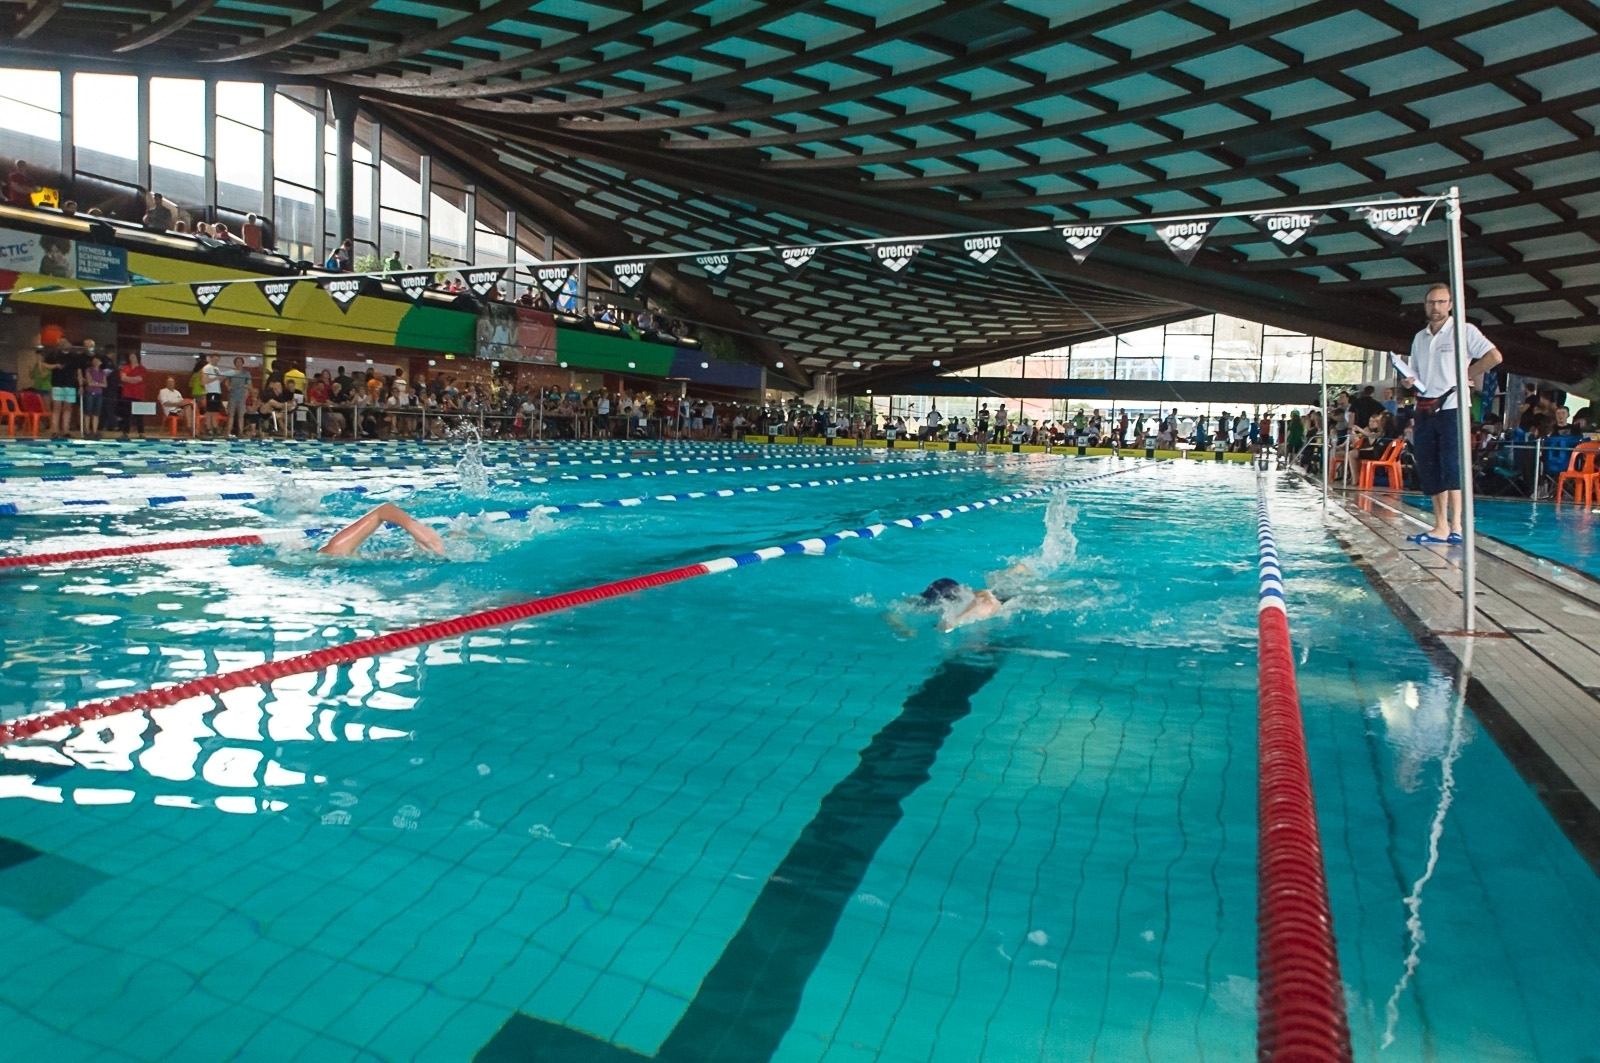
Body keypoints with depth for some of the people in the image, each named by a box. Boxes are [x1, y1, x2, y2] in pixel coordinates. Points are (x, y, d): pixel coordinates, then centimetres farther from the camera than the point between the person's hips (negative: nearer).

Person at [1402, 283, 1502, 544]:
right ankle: (1441, 525, 11)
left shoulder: (1463, 331, -2)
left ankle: (1455, 526, -11)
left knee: (1452, 467, -11)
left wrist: (1465, 375, -8)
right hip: (1425, 410, 6)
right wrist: (1411, 380, 3)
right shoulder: (1419, 338, 16)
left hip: (1451, 408, -6)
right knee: (1429, 470, 5)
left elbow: (1494, 356, -11)